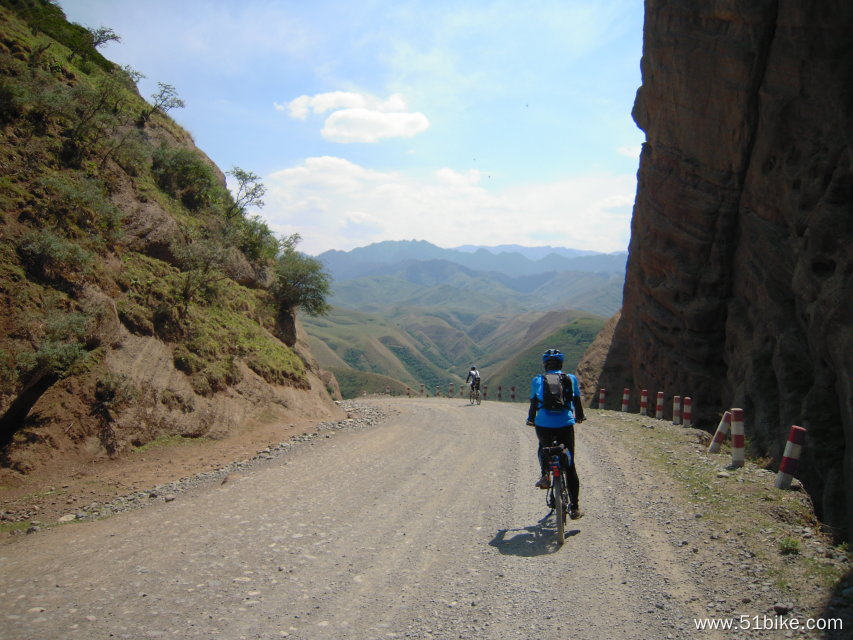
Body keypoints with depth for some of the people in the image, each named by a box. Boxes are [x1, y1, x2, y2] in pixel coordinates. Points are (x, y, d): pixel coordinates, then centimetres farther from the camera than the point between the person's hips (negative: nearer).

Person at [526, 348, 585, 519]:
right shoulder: (571, 379, 8)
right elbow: (577, 401, 15)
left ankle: (545, 475, 11)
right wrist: (579, 417, 34)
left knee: (543, 448, 34)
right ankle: (574, 508, 13)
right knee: (570, 465, 12)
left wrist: (531, 420, 26)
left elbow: (533, 404, 8)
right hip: (566, 426, 0)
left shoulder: (537, 380, 6)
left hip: (544, 426, 0)